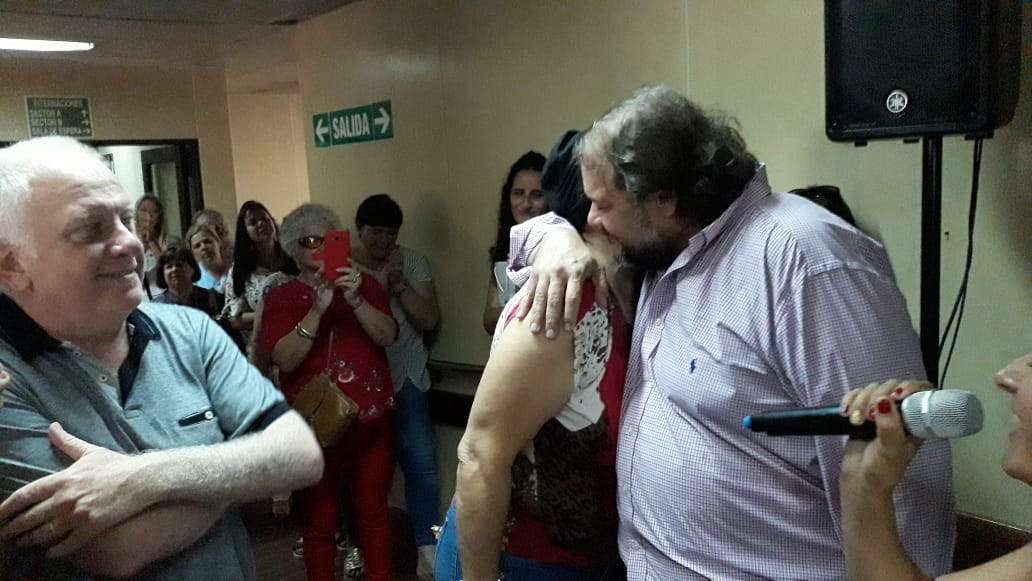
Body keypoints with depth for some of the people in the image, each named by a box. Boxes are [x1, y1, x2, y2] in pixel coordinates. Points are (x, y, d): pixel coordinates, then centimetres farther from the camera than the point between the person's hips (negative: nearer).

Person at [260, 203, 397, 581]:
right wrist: (317, 310, -22)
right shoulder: (280, 298, 1)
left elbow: (387, 336, -6)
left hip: (369, 420, 2)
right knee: (318, 518, 7)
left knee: (373, 510, 12)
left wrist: (355, 300, -20)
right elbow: (285, 359, -12)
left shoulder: (364, 284, 7)